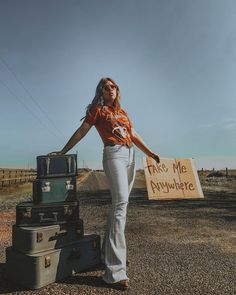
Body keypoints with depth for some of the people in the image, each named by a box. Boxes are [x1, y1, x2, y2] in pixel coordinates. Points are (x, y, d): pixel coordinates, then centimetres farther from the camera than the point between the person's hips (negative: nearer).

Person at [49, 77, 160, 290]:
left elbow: (134, 135, 22)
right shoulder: (97, 109, 7)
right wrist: (63, 152, 10)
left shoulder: (122, 111, 24)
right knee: (120, 203, -20)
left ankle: (108, 254, 20)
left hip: (130, 155, 8)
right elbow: (81, 132, 9)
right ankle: (115, 271, -20)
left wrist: (150, 153, 12)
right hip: (114, 154, -7)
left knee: (120, 203, 8)